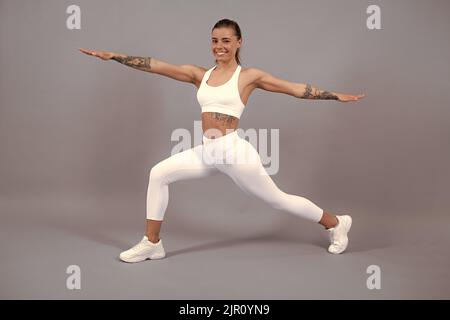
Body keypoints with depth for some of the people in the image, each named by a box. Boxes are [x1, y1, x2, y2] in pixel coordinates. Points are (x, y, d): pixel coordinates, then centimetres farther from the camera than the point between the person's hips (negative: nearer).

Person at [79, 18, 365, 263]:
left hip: (234, 151, -5)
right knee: (159, 173, -3)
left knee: (278, 199, 4)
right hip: (206, 152, 5)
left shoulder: (249, 75, -2)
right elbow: (154, 66, 6)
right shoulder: (199, 74, 10)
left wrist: (336, 95, 1)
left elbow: (295, 88, 2)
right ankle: (152, 244, 9)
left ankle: (337, 224, 28)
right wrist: (113, 56, 2)